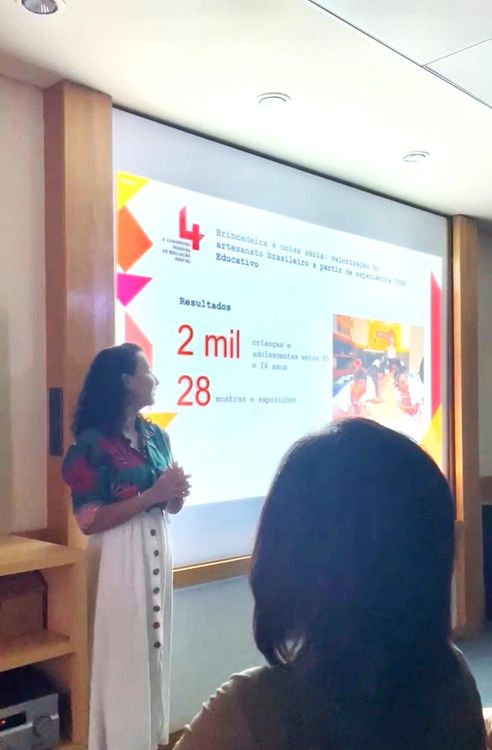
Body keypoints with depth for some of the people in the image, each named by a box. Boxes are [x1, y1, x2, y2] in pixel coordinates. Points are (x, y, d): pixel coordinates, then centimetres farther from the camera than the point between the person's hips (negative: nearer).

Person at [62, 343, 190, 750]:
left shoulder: (157, 435, 7)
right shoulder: (94, 442, -13)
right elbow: (89, 520, -18)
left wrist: (177, 491, -9)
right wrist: (151, 495, -21)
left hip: (158, 551, 7)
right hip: (120, 558, -6)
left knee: (155, 648, 15)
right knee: (125, 655, 3)